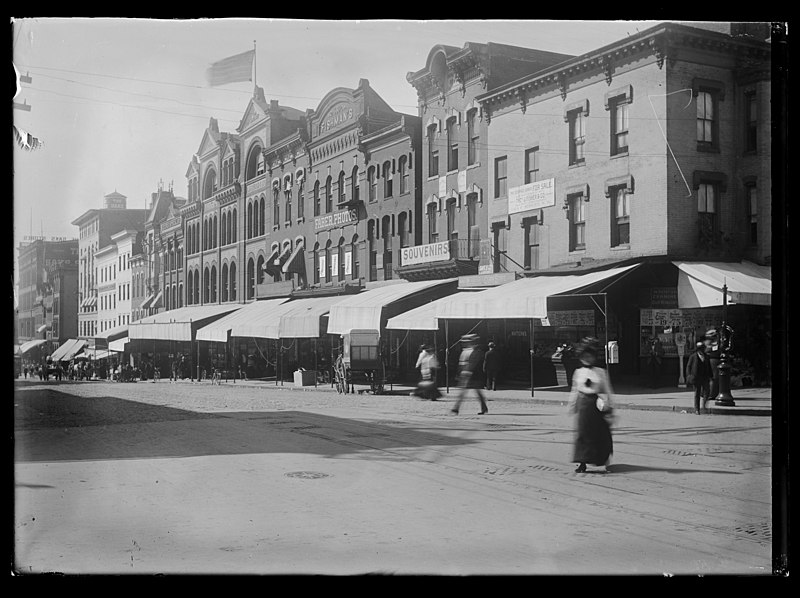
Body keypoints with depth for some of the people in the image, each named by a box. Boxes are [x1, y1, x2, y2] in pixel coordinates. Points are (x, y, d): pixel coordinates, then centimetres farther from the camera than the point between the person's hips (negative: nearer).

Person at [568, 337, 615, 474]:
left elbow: (607, 390, 4)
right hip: (583, 405, 1)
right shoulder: (578, 372, 8)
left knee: (600, 433, 2)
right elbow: (574, 391, 15)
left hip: (597, 404, -1)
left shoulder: (600, 372, 1)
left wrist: (608, 406, 0)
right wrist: (572, 406, 15)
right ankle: (582, 463, 0)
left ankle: (603, 461, 19)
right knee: (582, 433, -3)